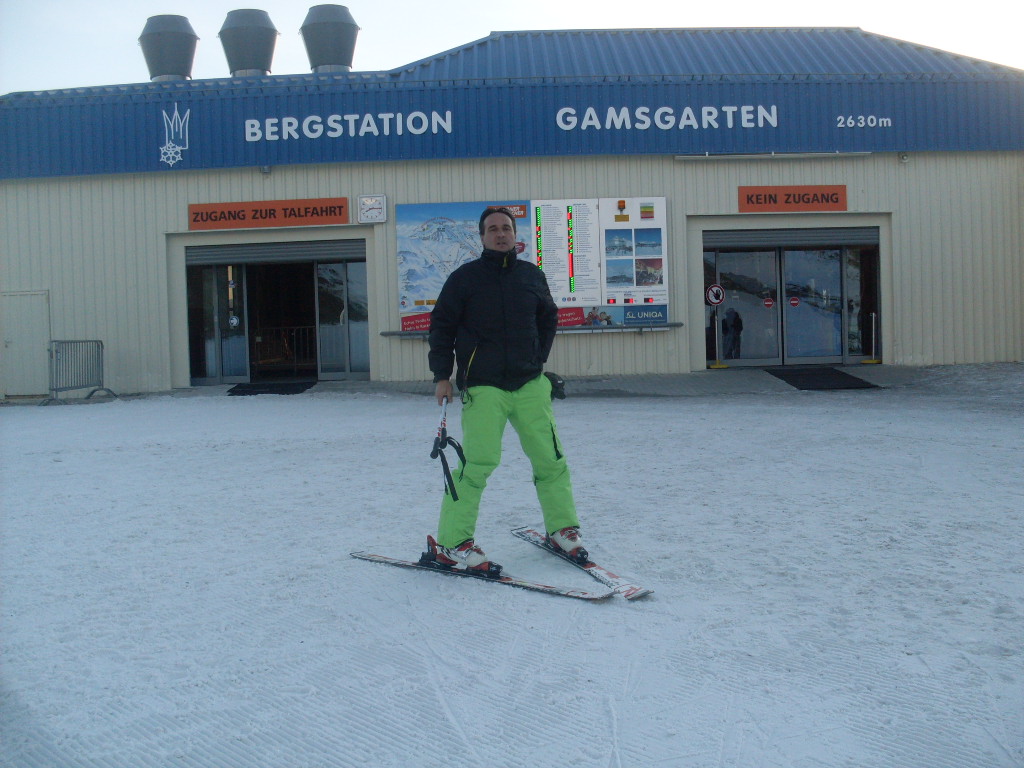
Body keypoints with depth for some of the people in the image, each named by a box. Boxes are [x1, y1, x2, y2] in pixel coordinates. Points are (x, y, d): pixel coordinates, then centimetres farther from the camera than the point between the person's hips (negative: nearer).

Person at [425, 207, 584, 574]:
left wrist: (538, 360, 15)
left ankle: (562, 528, 22)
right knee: (479, 462, -14)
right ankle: (451, 543, -5)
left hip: (530, 385, 4)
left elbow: (549, 318, 24)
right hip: (482, 387, -4)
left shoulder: (532, 276, 11)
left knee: (550, 458, 3)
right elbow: (441, 326, 4)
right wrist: (442, 375, -1)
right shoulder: (464, 278, 1)